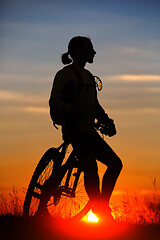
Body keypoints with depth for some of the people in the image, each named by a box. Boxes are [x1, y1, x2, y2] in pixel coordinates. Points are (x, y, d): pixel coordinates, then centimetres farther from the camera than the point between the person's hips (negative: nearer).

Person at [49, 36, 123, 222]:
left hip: (89, 130, 9)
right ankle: (100, 209, -16)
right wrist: (73, 110, -32)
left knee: (115, 163, 6)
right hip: (76, 129, -9)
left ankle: (102, 206, 9)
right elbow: (55, 101, -14)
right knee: (91, 169, -18)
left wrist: (107, 122, 14)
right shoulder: (66, 74, -2)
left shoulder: (87, 75, 24)